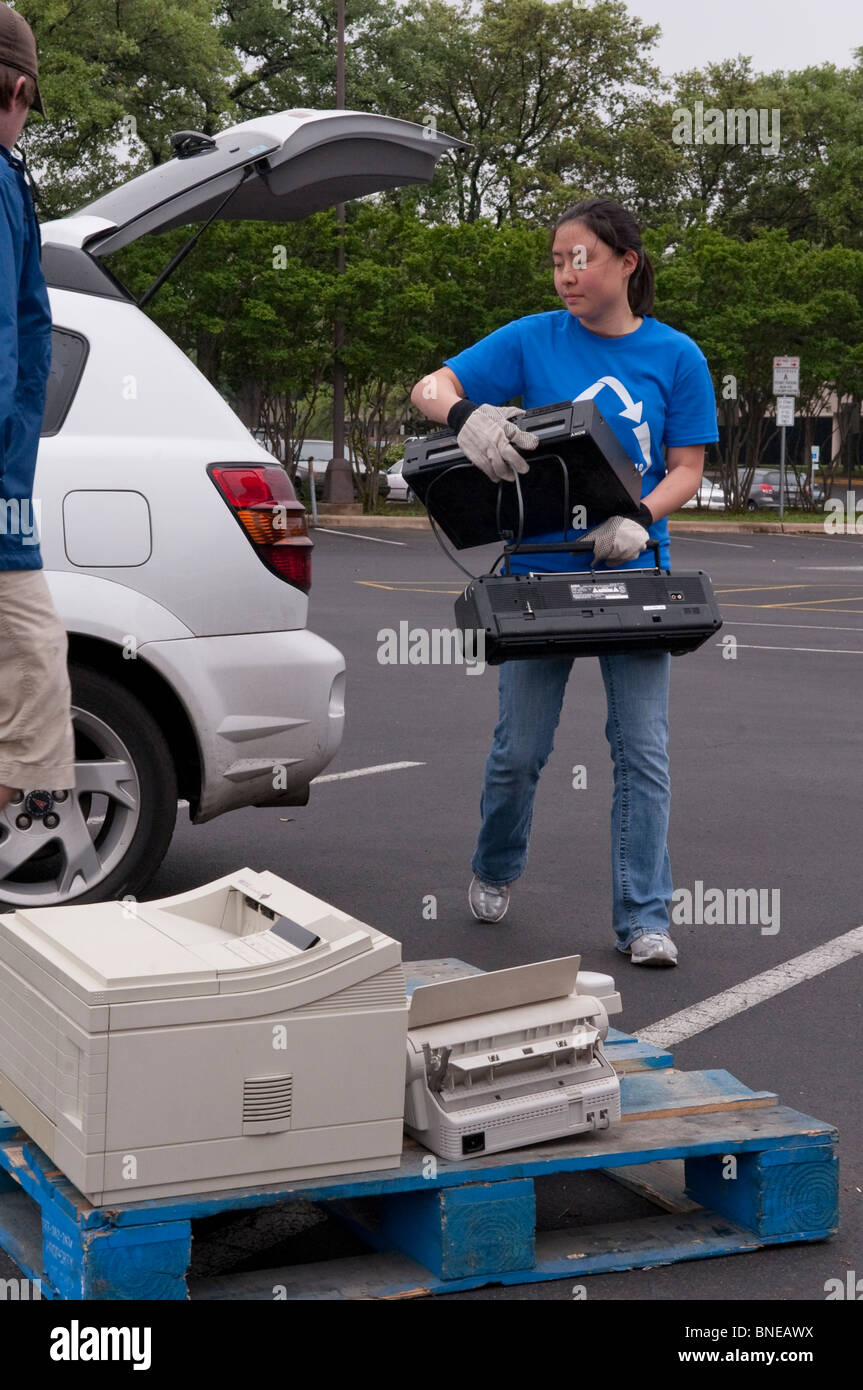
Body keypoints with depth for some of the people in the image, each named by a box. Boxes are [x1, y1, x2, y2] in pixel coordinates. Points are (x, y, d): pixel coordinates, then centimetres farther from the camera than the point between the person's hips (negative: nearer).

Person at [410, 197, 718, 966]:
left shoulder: (676, 356, 1)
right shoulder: (533, 340, 0)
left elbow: (687, 471, 0)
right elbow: (429, 389, -4)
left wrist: (638, 519, -20)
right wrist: (467, 416, -27)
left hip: (631, 572, 0)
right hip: (540, 570, 0)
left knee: (643, 750, -3)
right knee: (520, 749, 7)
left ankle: (644, 918, 6)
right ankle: (495, 870, 34)